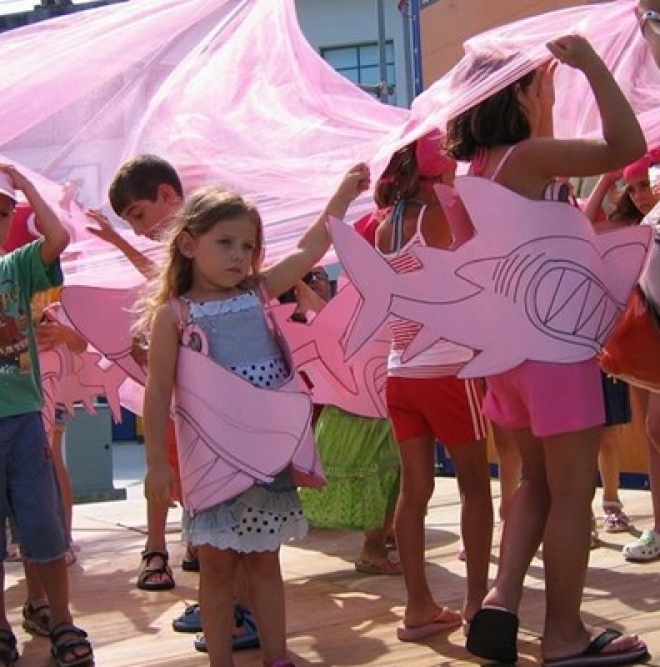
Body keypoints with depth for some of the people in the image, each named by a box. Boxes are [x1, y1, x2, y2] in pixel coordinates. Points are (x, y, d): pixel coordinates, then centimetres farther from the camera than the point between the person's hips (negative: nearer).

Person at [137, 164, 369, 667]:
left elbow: (311, 249, 7)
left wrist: (344, 195, 4)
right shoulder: (174, 314, -5)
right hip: (211, 456, -3)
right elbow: (160, 391, -6)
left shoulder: (259, 292, 5)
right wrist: (157, 462, -10)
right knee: (217, 565, 6)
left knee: (264, 560, 13)